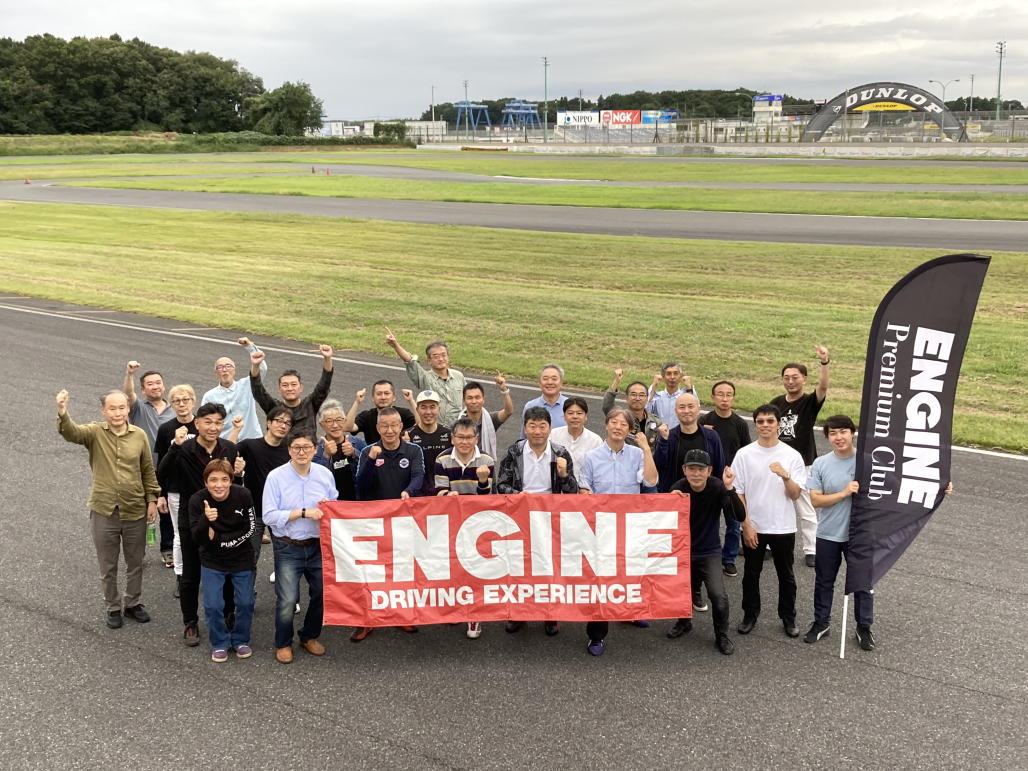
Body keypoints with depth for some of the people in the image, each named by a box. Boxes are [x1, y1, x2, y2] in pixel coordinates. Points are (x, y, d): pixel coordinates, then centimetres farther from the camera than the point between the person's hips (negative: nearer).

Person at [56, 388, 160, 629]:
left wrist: (152, 500, 3)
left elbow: (148, 471, 5)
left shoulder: (139, 435, -2)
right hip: (104, 511, -1)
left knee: (135, 563, 16)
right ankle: (113, 607, 30)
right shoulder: (95, 432, -7)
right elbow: (71, 432, -28)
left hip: (135, 511, 2)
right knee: (108, 566, 12)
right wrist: (62, 413, -48)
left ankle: (133, 603, 35)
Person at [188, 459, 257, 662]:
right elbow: (197, 539, -19)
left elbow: (250, 530, -11)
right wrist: (206, 520, -39)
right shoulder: (197, 500, -19)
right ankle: (220, 644, 21)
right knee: (213, 606, -3)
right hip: (212, 562, 0)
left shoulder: (243, 495, -19)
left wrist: (218, 538, -18)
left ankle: (240, 640, 30)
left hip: (242, 560, 0)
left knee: (245, 603, 5)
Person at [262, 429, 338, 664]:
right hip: (288, 548, -4)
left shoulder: (325, 474, 2)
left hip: (319, 545, 4)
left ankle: (310, 637, 36)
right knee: (287, 600, -8)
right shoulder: (276, 477, -10)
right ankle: (283, 644, 16)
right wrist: (304, 513, -20)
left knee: (322, 594, 12)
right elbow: (269, 516, -15)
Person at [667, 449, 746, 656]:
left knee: (719, 596, -15)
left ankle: (722, 636, 11)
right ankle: (684, 622, 46)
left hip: (709, 553, -2)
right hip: (682, 551, 2)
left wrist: (730, 488, -37)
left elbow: (740, 516, -25)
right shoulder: (677, 488, -12)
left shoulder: (717, 488, -16)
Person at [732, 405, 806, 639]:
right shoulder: (744, 455, -5)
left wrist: (785, 476, -25)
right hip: (753, 527, 0)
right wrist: (746, 525, -7)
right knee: (751, 573, 13)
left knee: (786, 575, 12)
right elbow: (737, 493, -3)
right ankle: (750, 614, 29)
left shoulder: (792, 456, -5)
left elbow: (795, 495, -6)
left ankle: (788, 617, 28)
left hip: (783, 528, 0)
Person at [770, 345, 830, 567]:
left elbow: (823, 387, -29)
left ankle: (810, 550, 16)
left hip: (803, 465, -4)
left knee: (806, 511, 4)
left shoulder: (810, 403, -9)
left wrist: (824, 363, -45)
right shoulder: (776, 403, 2)